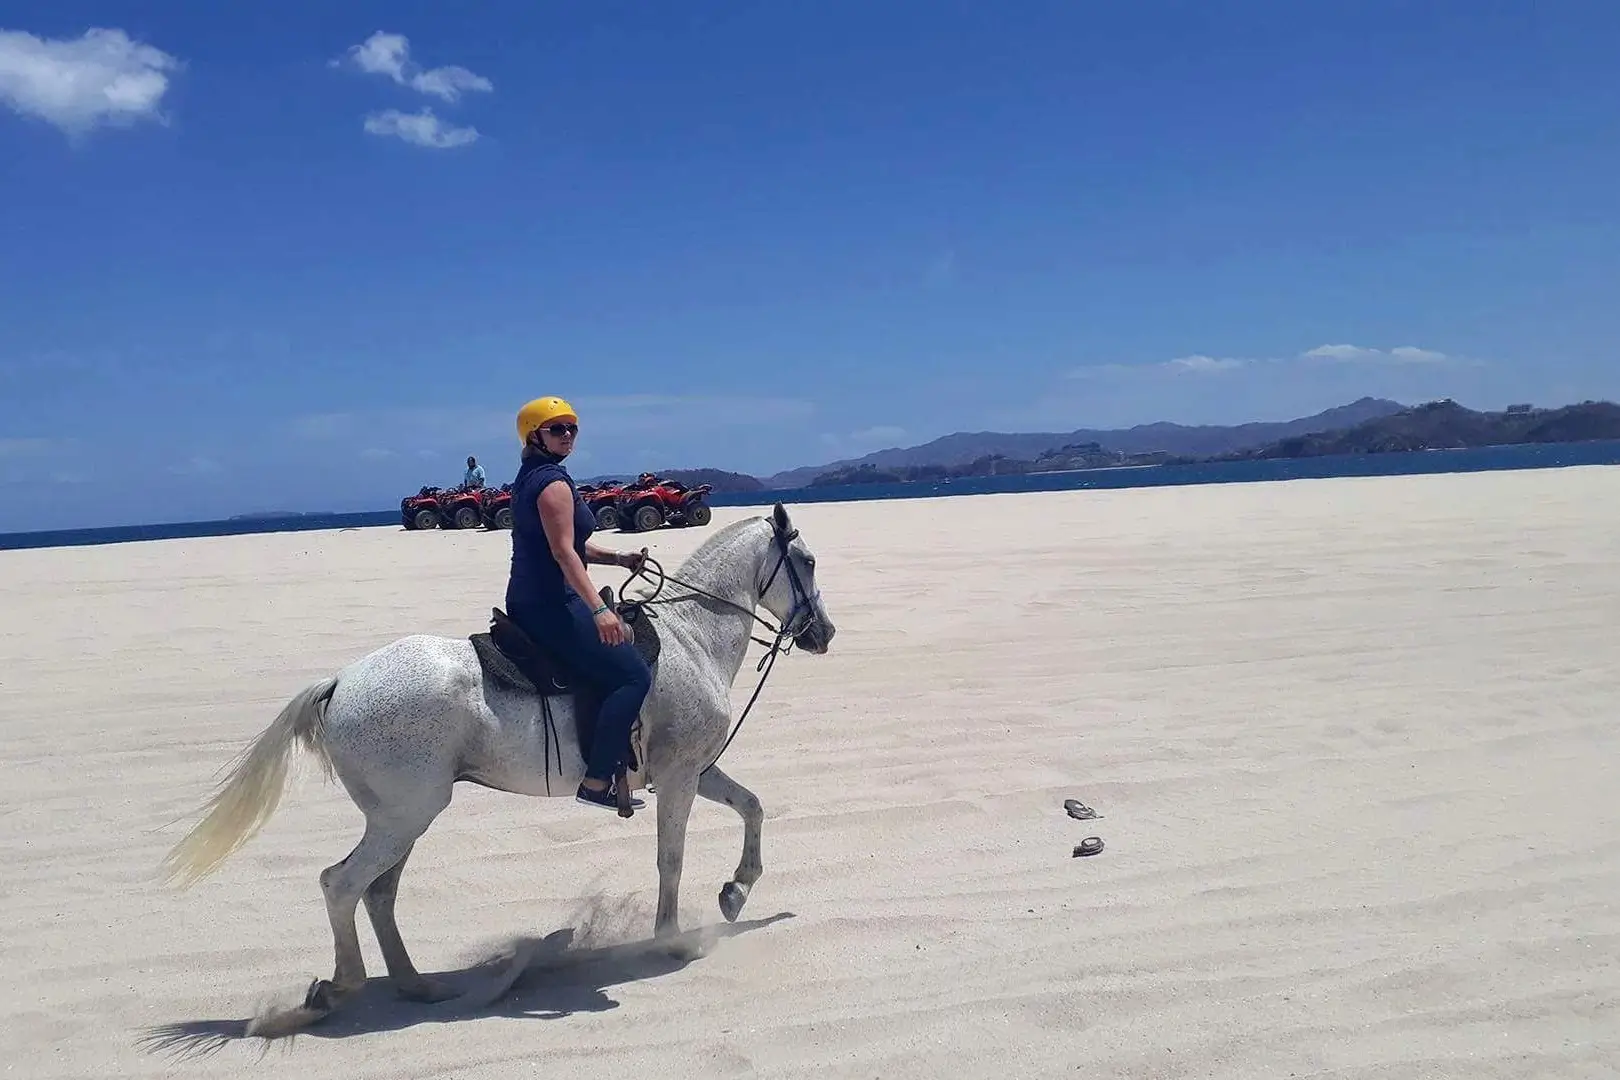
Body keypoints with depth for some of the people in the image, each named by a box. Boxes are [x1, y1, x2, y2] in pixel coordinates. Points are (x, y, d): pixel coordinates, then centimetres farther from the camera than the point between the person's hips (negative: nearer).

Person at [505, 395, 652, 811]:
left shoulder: (532, 477, 18)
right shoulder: (553, 481, -14)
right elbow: (563, 553, -24)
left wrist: (617, 558, 14)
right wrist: (599, 610, -30)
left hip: (528, 602, 11)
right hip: (550, 605, -11)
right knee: (634, 676, -14)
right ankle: (596, 781, -16)